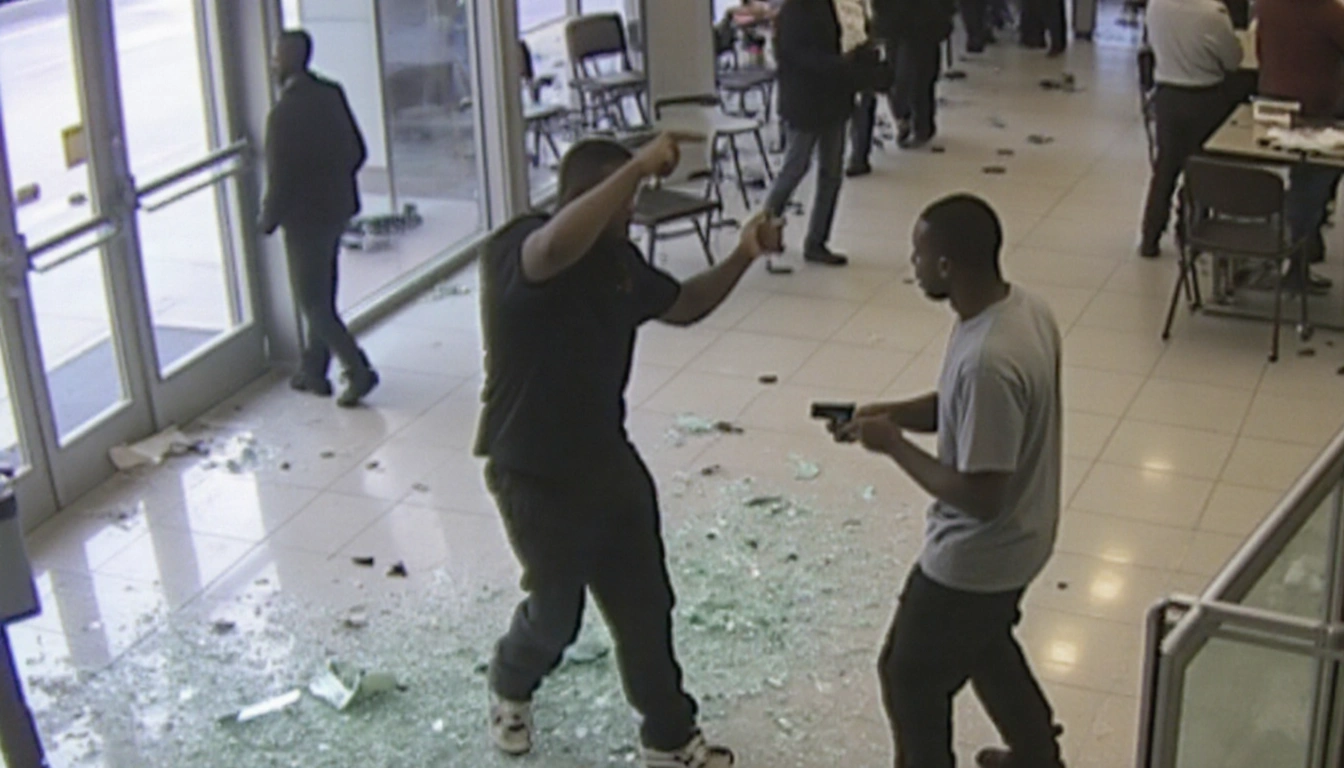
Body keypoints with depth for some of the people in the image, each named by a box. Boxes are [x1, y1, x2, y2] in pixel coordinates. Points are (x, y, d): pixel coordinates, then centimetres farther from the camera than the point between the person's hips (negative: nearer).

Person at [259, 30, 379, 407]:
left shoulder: (284, 111, -21)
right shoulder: (332, 94, 1)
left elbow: (280, 176, -19)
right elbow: (357, 151, 7)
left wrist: (268, 219, -5)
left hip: (305, 217, -8)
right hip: (337, 208, 8)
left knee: (314, 304, 3)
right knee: (321, 298, 18)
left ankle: (359, 370, -2)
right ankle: (313, 372, 28)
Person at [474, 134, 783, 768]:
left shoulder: (618, 258, -1)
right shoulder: (514, 251, -25)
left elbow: (684, 305, 15)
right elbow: (558, 247, -51)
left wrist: (742, 256, -2)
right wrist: (639, 166, -50)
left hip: (608, 459, 7)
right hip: (536, 473, -7)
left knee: (645, 605, 14)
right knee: (556, 614, 14)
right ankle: (509, 687, 48)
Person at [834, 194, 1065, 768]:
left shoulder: (989, 361, -36)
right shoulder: (1023, 309, -6)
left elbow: (979, 496, -31)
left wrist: (892, 444, -21)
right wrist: (893, 413, -4)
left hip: (976, 557, -10)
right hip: (1016, 540, 10)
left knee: (910, 674, 14)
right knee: (983, 644, 33)